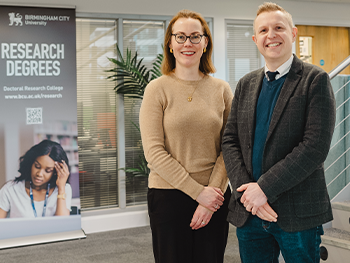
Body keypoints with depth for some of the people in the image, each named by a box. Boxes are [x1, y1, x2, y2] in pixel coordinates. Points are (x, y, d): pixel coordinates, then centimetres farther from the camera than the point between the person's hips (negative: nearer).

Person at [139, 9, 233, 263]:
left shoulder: (221, 89, 5)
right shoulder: (157, 89, -3)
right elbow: (154, 152, -9)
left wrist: (213, 190, -10)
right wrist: (198, 192, -12)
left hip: (214, 199, 2)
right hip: (168, 197, -2)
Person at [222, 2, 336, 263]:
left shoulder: (315, 80, -5)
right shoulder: (246, 84, 11)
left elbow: (316, 146, -15)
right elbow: (230, 141, 5)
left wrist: (265, 188, -17)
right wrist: (246, 189, -10)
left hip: (298, 213, -4)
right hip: (249, 212, 4)